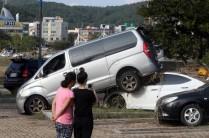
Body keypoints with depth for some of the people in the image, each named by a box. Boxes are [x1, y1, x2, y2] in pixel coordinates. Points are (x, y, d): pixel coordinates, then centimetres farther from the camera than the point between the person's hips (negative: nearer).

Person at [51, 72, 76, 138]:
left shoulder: (60, 89, 2)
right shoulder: (70, 94, -21)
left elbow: (54, 103, 4)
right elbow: (63, 108, -19)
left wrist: (54, 115, 1)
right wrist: (55, 117, -6)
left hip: (58, 121, 8)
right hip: (66, 123, -8)